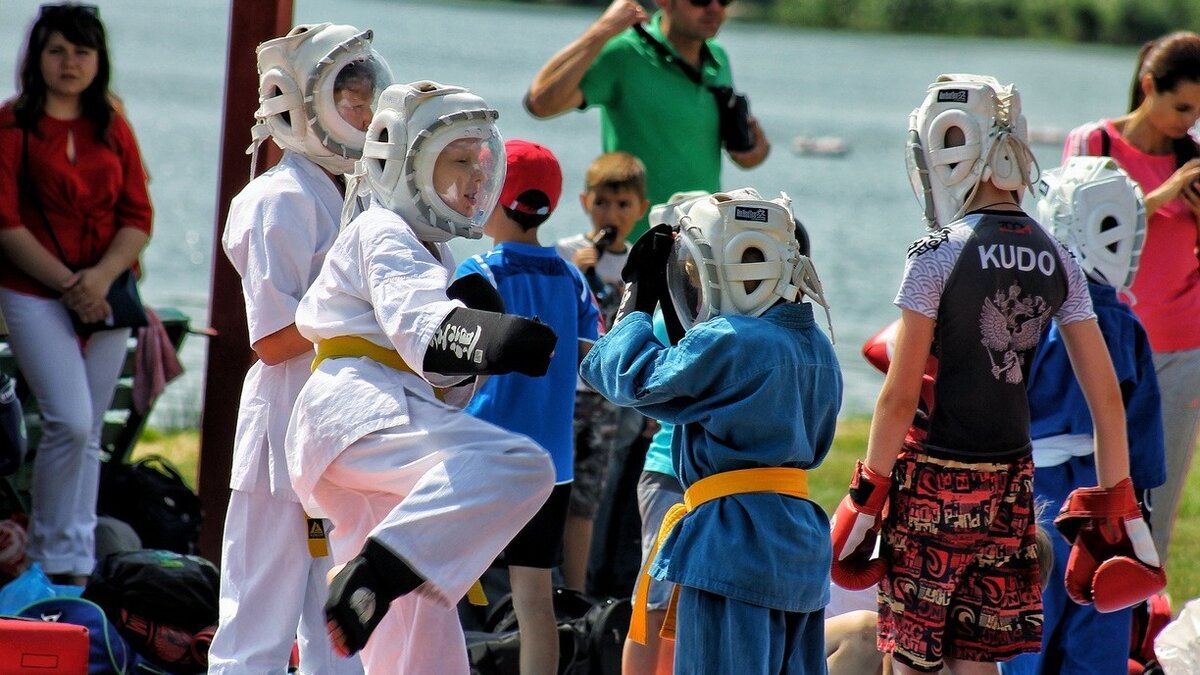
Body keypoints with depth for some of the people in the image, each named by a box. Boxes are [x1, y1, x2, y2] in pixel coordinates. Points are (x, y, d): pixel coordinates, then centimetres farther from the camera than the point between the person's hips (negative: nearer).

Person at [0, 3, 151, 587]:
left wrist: (103, 276, -11)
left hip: (106, 296, 4)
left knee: (88, 433, 6)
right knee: (70, 422, -16)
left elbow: (139, 216, 6)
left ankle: (77, 565, 12)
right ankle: (52, 553, -2)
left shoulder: (113, 129, 10)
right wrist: (67, 284, -14)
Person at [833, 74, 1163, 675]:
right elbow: (1106, 397, 5)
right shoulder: (1055, 261, 5)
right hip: (1010, 487, 5)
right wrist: (1117, 509, 13)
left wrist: (866, 498, -3)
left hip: (934, 481, -5)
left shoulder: (938, 255, -11)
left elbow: (901, 397, -11)